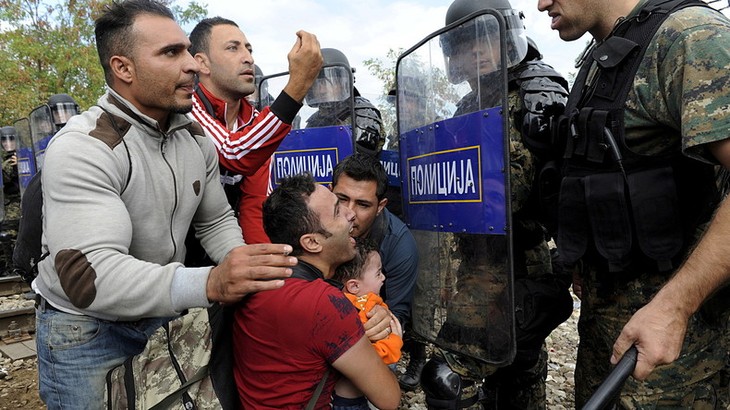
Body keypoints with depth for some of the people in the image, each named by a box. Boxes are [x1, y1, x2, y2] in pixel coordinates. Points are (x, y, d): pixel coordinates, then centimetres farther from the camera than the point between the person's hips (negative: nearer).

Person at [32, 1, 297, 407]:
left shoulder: (197, 137, -3)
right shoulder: (82, 147, -25)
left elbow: (216, 220, 6)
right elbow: (88, 274, -35)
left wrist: (248, 270, -16)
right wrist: (210, 283, -49)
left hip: (164, 312, 6)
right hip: (85, 327, -5)